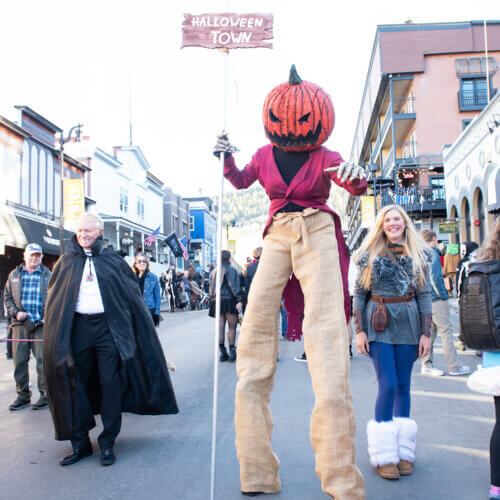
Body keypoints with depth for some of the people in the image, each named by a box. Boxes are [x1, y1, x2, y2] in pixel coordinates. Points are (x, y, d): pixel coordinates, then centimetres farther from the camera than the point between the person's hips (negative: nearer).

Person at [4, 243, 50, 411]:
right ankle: (23, 395, 15)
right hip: (20, 324, 2)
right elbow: (7, 297, 14)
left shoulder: (48, 275, 9)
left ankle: (45, 395, 5)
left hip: (42, 324, -2)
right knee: (19, 360, 3)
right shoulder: (14, 275, 13)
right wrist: (15, 313, -3)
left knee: (43, 359, -5)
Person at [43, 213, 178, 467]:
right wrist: (55, 330, 6)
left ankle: (107, 443, 11)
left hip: (108, 329, -2)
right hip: (77, 329, 2)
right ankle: (80, 443, 19)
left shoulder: (113, 260, 6)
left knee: (111, 384, -1)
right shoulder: (67, 261, 11)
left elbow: (132, 295, 6)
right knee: (77, 386, 6)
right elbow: (54, 299, 15)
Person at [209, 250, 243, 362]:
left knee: (220, 328, 5)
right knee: (232, 327, 0)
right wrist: (239, 300, -15)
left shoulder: (214, 271, 17)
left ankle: (223, 353, 6)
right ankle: (232, 352, -4)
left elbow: (211, 287, 17)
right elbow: (233, 286, -13)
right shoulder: (230, 270, -4)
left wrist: (212, 300, 20)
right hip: (228, 301, -6)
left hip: (216, 301, 6)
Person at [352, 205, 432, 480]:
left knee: (403, 386, 6)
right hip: (378, 325, -2)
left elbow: (425, 295, 7)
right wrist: (360, 331, -3)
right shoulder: (370, 254, 4)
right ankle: (383, 454, 2)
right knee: (388, 385, -9)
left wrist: (426, 333, 1)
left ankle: (403, 450, 18)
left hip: (408, 324, 2)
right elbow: (358, 293, 4)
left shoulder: (418, 254, 8)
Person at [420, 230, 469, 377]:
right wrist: (443, 295, -10)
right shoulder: (433, 254, -13)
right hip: (436, 299, -8)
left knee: (430, 331, 12)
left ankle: (426, 365, 14)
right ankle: (454, 367, 3)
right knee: (446, 331, -2)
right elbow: (435, 278, -20)